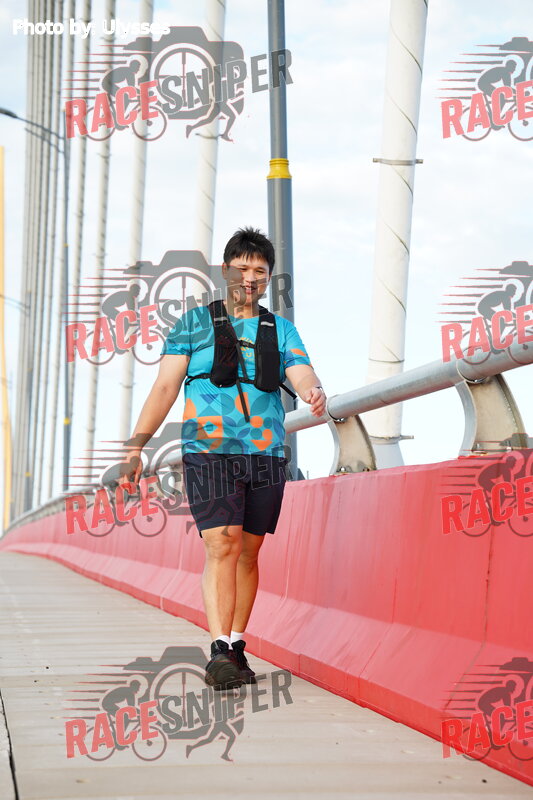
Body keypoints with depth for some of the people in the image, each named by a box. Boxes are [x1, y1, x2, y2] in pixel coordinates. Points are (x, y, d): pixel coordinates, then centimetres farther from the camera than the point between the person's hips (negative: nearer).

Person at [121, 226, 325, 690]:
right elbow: (165, 387, 3)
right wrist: (134, 448, -5)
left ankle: (236, 646, 18)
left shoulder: (281, 331, 13)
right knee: (222, 548, -15)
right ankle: (220, 652, -20)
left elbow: (303, 377, -2)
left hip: (266, 456, 3)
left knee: (247, 553, 7)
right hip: (209, 454, -3)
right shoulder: (195, 323, 7)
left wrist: (315, 395, -27)